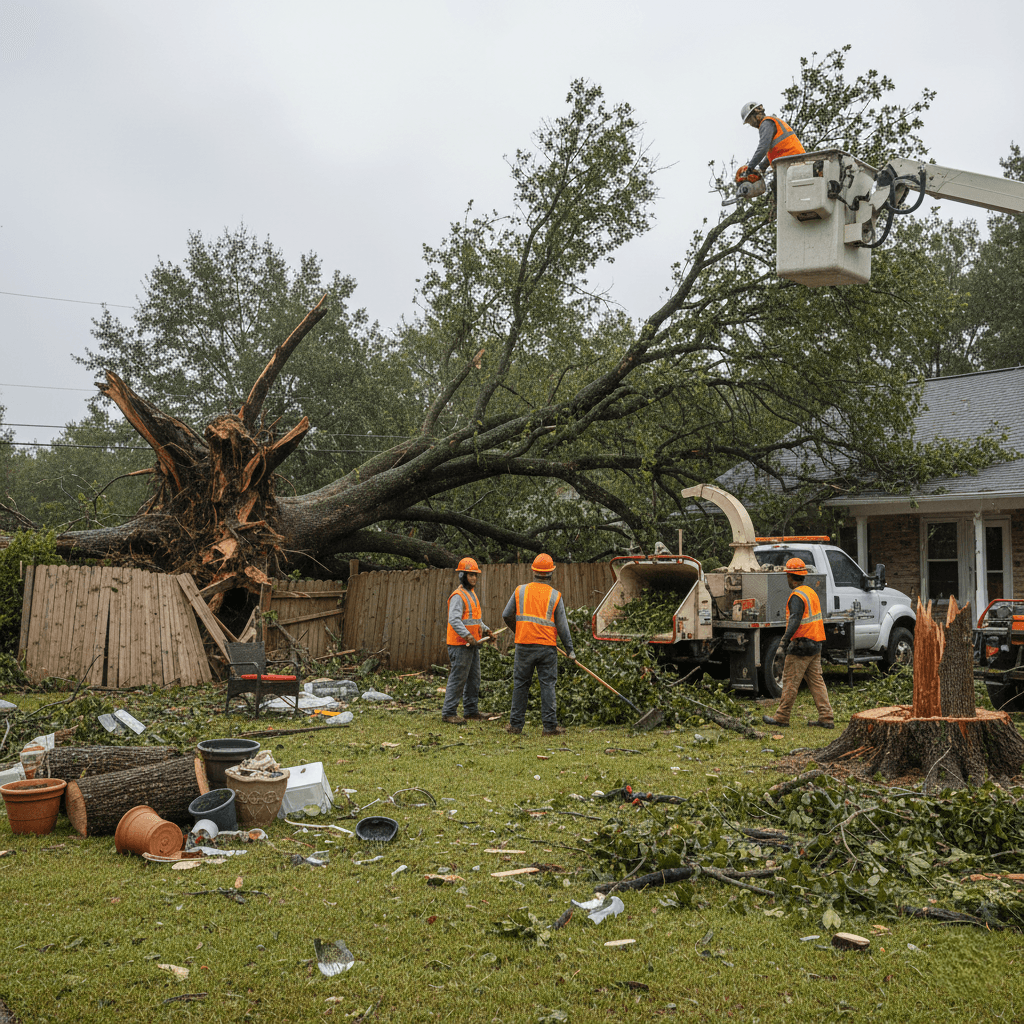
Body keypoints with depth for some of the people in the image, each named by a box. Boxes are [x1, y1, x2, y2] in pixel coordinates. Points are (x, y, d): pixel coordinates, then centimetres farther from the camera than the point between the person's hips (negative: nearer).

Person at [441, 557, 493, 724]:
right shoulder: (458, 596, -13)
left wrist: (485, 629, 13)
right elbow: (454, 620, -25)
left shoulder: (472, 594, 18)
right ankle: (448, 713, -3)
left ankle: (471, 711, 21)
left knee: (474, 678, 13)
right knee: (458, 678, -8)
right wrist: (467, 635, -34)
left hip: (472, 644, 10)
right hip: (460, 645, -10)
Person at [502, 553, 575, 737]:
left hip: (524, 645, 1)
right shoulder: (555, 596, -1)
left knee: (520, 684, 9)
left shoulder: (520, 591, 3)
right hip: (547, 646, -1)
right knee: (548, 685, 2)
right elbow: (562, 625, 0)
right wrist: (570, 649, 9)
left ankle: (516, 724, 13)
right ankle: (550, 726, 1)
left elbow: (507, 615, 8)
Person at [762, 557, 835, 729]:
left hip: (800, 646, -9)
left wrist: (785, 641, -34)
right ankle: (826, 718, 6)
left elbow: (795, 620, -27)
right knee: (817, 681, 9)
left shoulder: (797, 596, -15)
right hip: (815, 645, 9)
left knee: (790, 683, 0)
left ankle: (782, 718, 7)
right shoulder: (812, 592, 13)